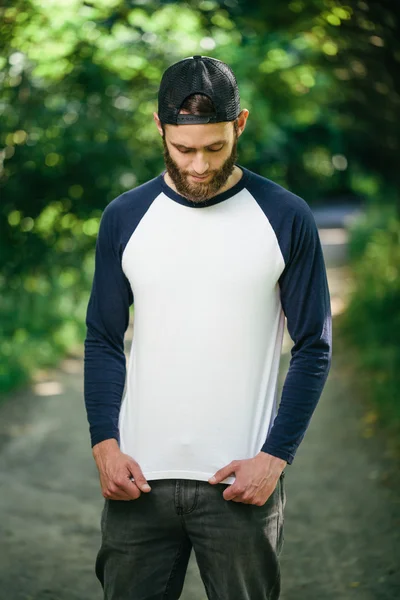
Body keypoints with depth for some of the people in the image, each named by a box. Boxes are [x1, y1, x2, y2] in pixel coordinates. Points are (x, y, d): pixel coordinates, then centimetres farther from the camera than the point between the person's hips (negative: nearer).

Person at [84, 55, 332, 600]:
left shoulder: (287, 219, -2)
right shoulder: (125, 218, 4)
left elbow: (314, 349, 0)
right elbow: (104, 342, 8)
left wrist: (275, 457, -9)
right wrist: (105, 446, -5)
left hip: (243, 483, -2)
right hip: (139, 478, 2)